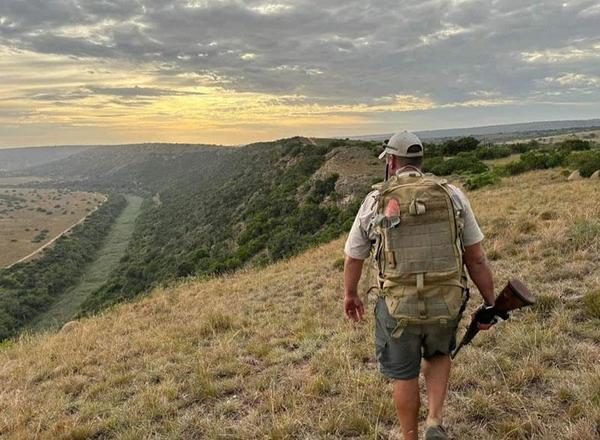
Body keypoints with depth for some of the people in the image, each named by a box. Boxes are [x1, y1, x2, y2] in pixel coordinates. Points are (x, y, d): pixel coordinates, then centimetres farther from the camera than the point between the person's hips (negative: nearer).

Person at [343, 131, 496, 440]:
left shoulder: (375, 202, -6)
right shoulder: (452, 195, -3)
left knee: (404, 375, 21)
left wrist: (350, 295, 23)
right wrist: (489, 304, 9)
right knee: (438, 354, 32)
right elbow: (476, 257, -2)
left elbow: (353, 258, 6)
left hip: (397, 308, -1)